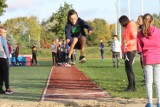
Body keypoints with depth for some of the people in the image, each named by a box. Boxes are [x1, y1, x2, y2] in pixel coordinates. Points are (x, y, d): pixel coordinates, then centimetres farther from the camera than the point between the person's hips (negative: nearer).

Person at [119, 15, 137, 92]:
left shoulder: (131, 28, -11)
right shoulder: (126, 28, 18)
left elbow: (136, 39, -20)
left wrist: (128, 43, -34)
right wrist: (123, 51, 25)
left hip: (130, 50, -10)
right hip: (126, 51, 10)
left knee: (128, 68, -10)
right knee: (128, 68, 11)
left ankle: (131, 86, -8)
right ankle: (133, 86, 16)